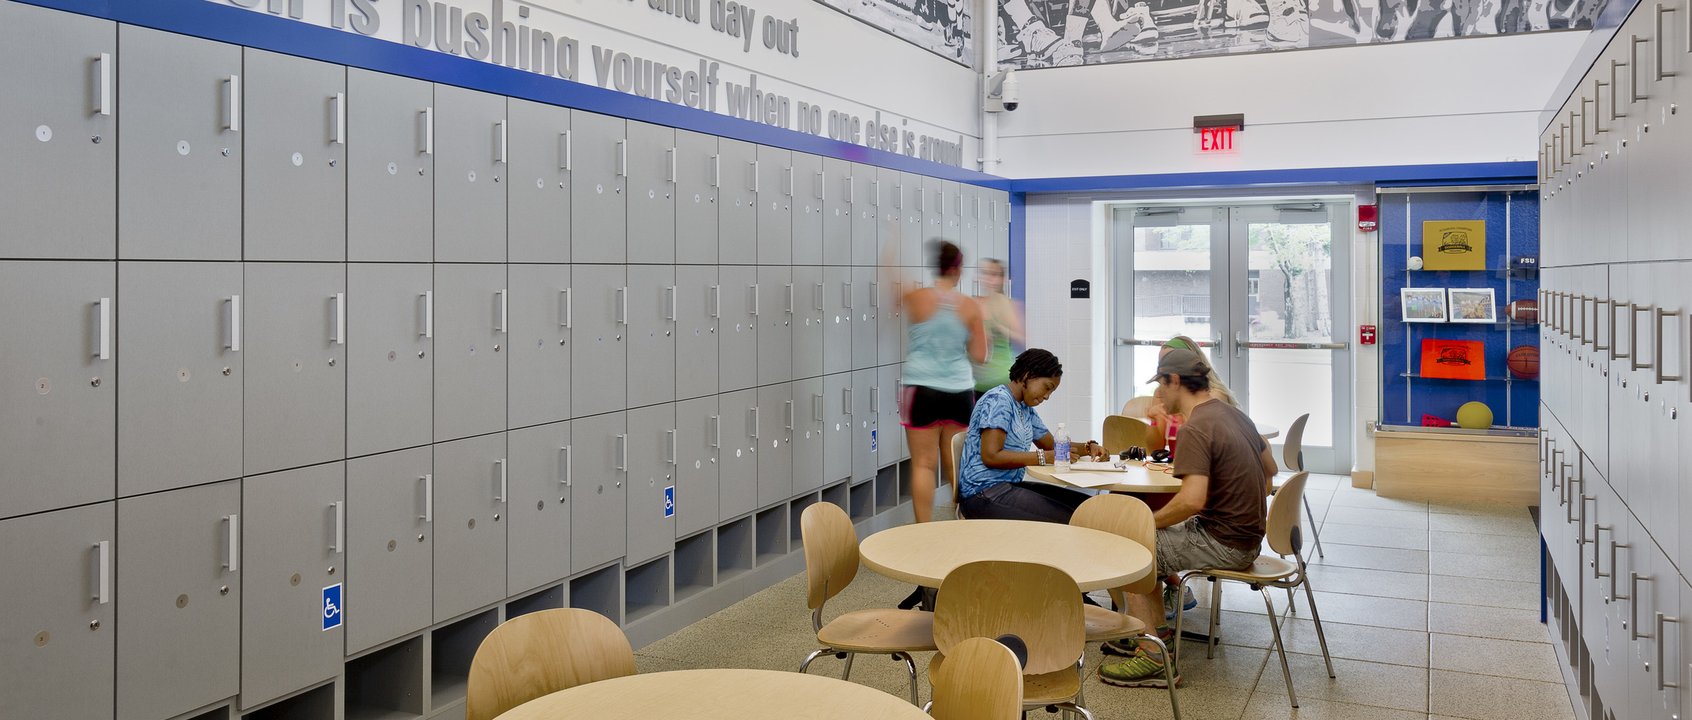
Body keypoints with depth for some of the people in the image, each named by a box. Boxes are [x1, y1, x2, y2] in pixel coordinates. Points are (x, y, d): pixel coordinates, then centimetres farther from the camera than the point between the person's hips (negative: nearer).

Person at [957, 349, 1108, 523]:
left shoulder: (1026, 409, 17)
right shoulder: (999, 400, -11)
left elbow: (1052, 445, 25)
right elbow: (991, 456, -20)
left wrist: (1088, 448, 7)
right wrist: (1045, 457, -21)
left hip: (1011, 485, 10)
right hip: (983, 494, -10)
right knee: (1067, 519, -23)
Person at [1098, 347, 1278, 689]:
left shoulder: (1196, 428, -21)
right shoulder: (1233, 414, 9)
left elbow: (1192, 499, -32)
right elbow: (1270, 469, 22)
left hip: (1223, 545, -10)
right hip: (1246, 536, 10)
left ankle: (1153, 659, -4)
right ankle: (1157, 633, 24)